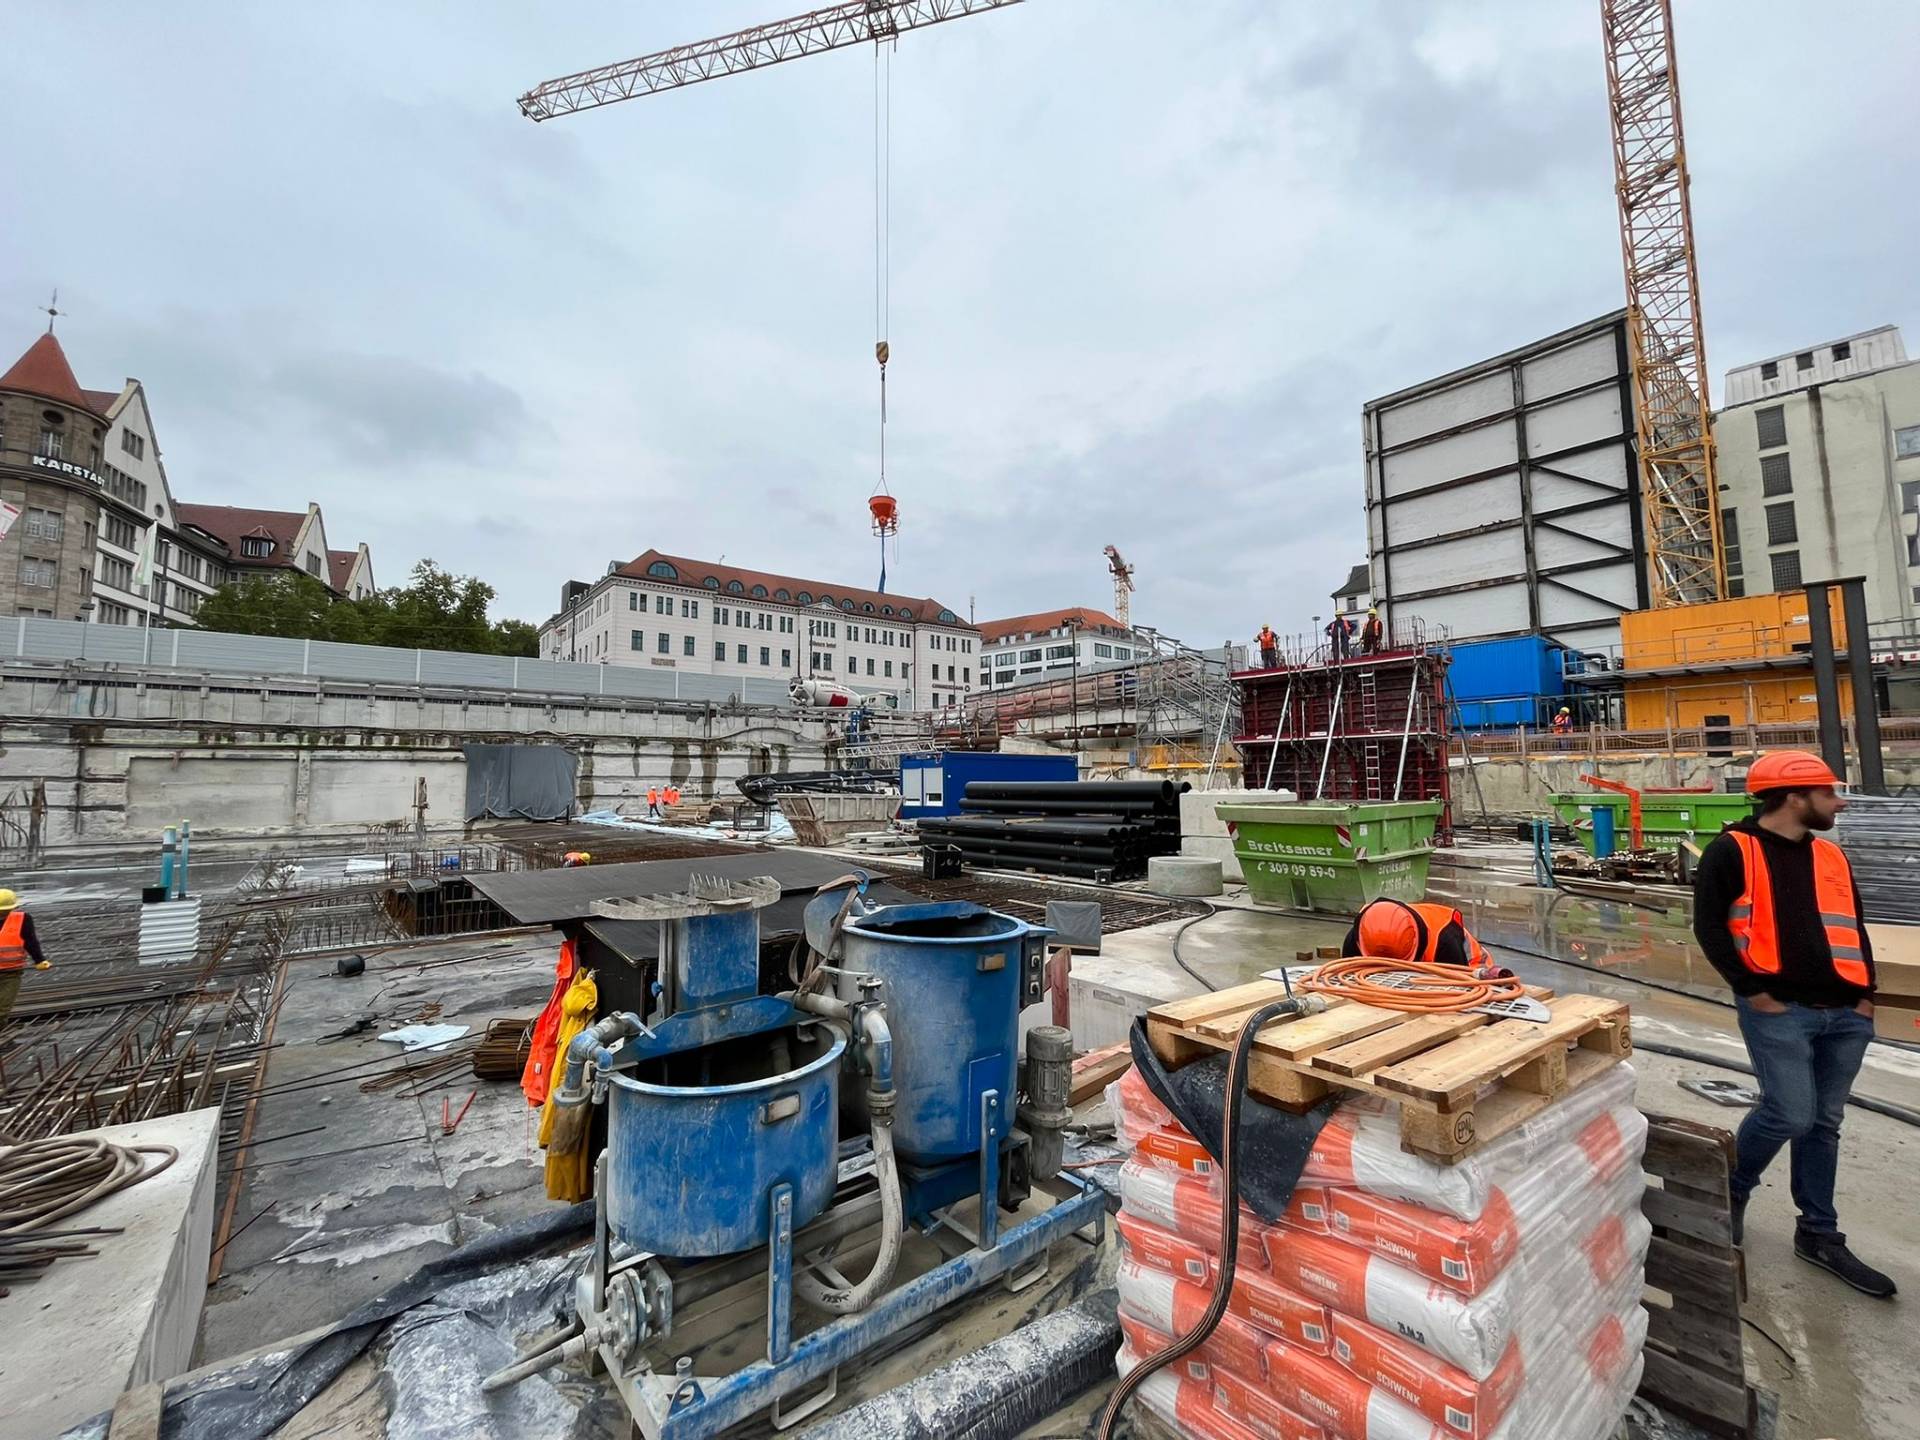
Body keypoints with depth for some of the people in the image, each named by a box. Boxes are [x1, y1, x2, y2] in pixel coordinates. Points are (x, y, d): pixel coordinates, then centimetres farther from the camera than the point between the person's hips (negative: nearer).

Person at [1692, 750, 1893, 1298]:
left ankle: (1819, 1234, 26)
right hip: (1778, 1010, -7)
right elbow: (1709, 926, -13)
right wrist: (1752, 990, -15)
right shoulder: (1731, 851, -10)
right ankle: (1732, 1190, 16)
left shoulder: (1830, 856, 12)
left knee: (1823, 1124, 13)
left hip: (1844, 1014, 7)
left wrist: (1864, 994, 7)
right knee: (1789, 1115, -10)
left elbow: (1854, 927, 18)